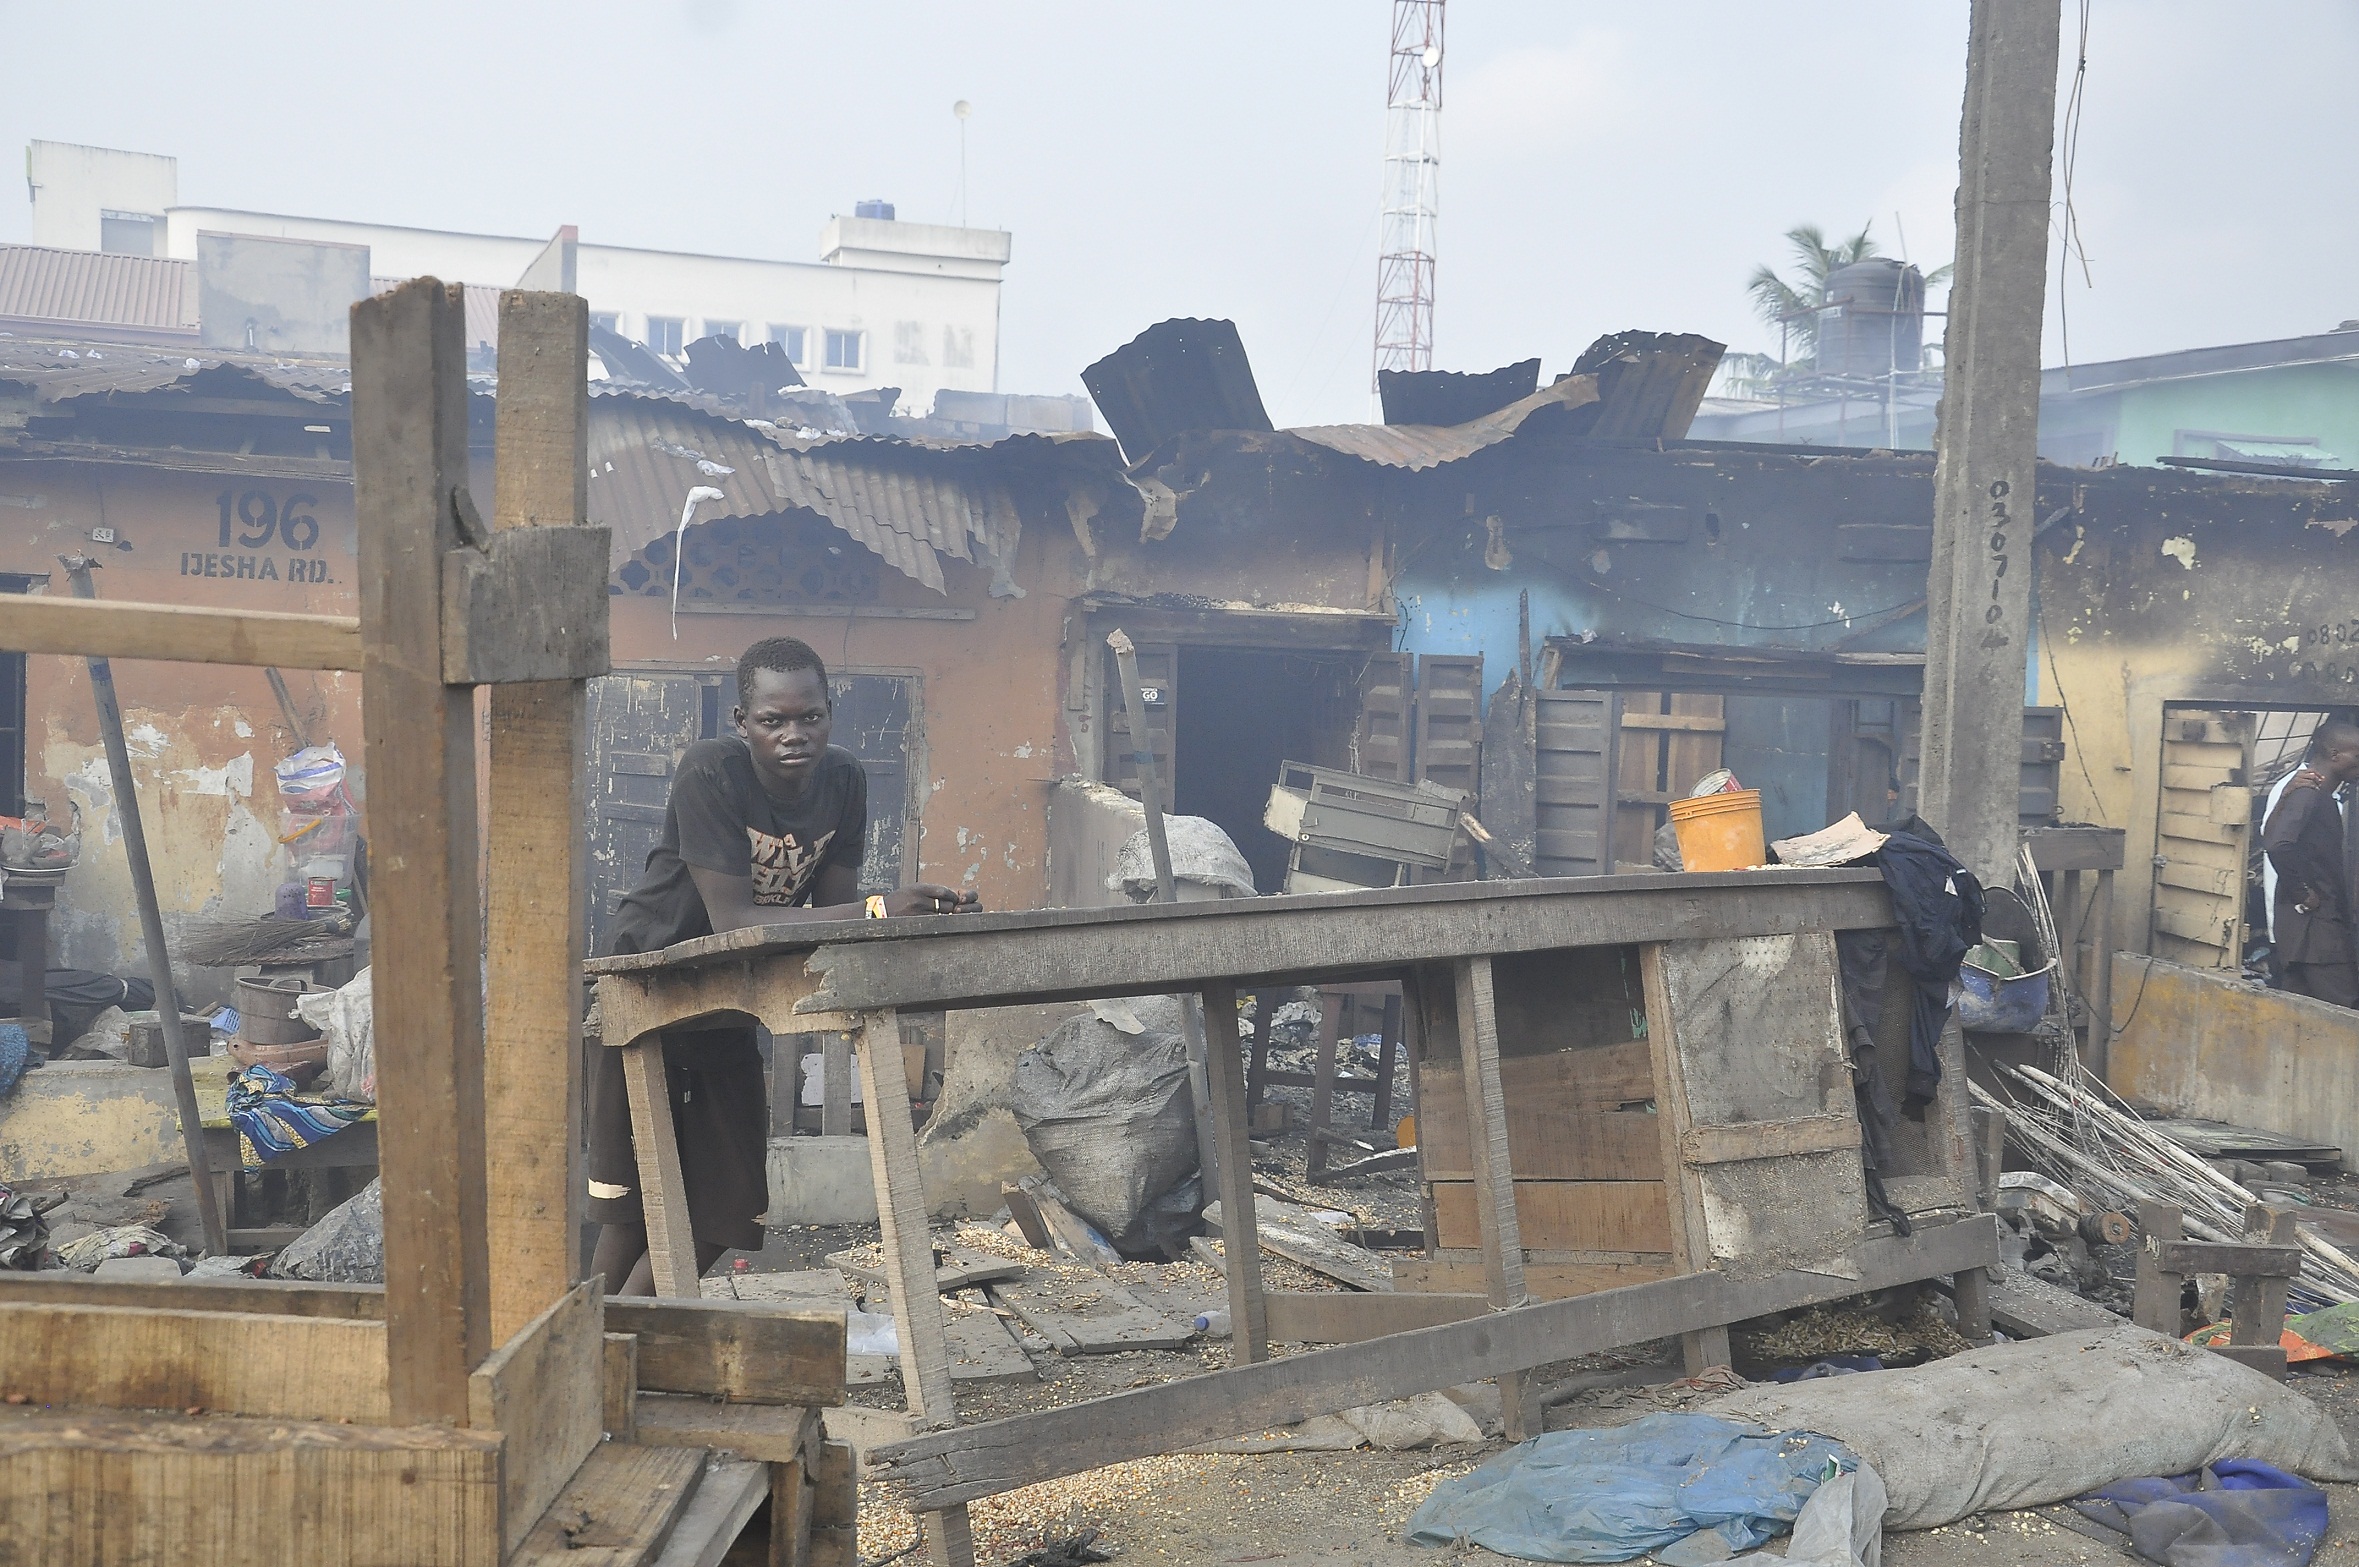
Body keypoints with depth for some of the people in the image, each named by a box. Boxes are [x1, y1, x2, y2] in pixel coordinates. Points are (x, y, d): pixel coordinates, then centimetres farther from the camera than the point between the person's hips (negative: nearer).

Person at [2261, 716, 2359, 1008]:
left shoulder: (2322, 795, 17)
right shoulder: (2308, 793, -14)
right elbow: (2277, 844, -28)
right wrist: (2302, 894, -19)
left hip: (2322, 920, 10)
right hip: (2314, 920, -10)